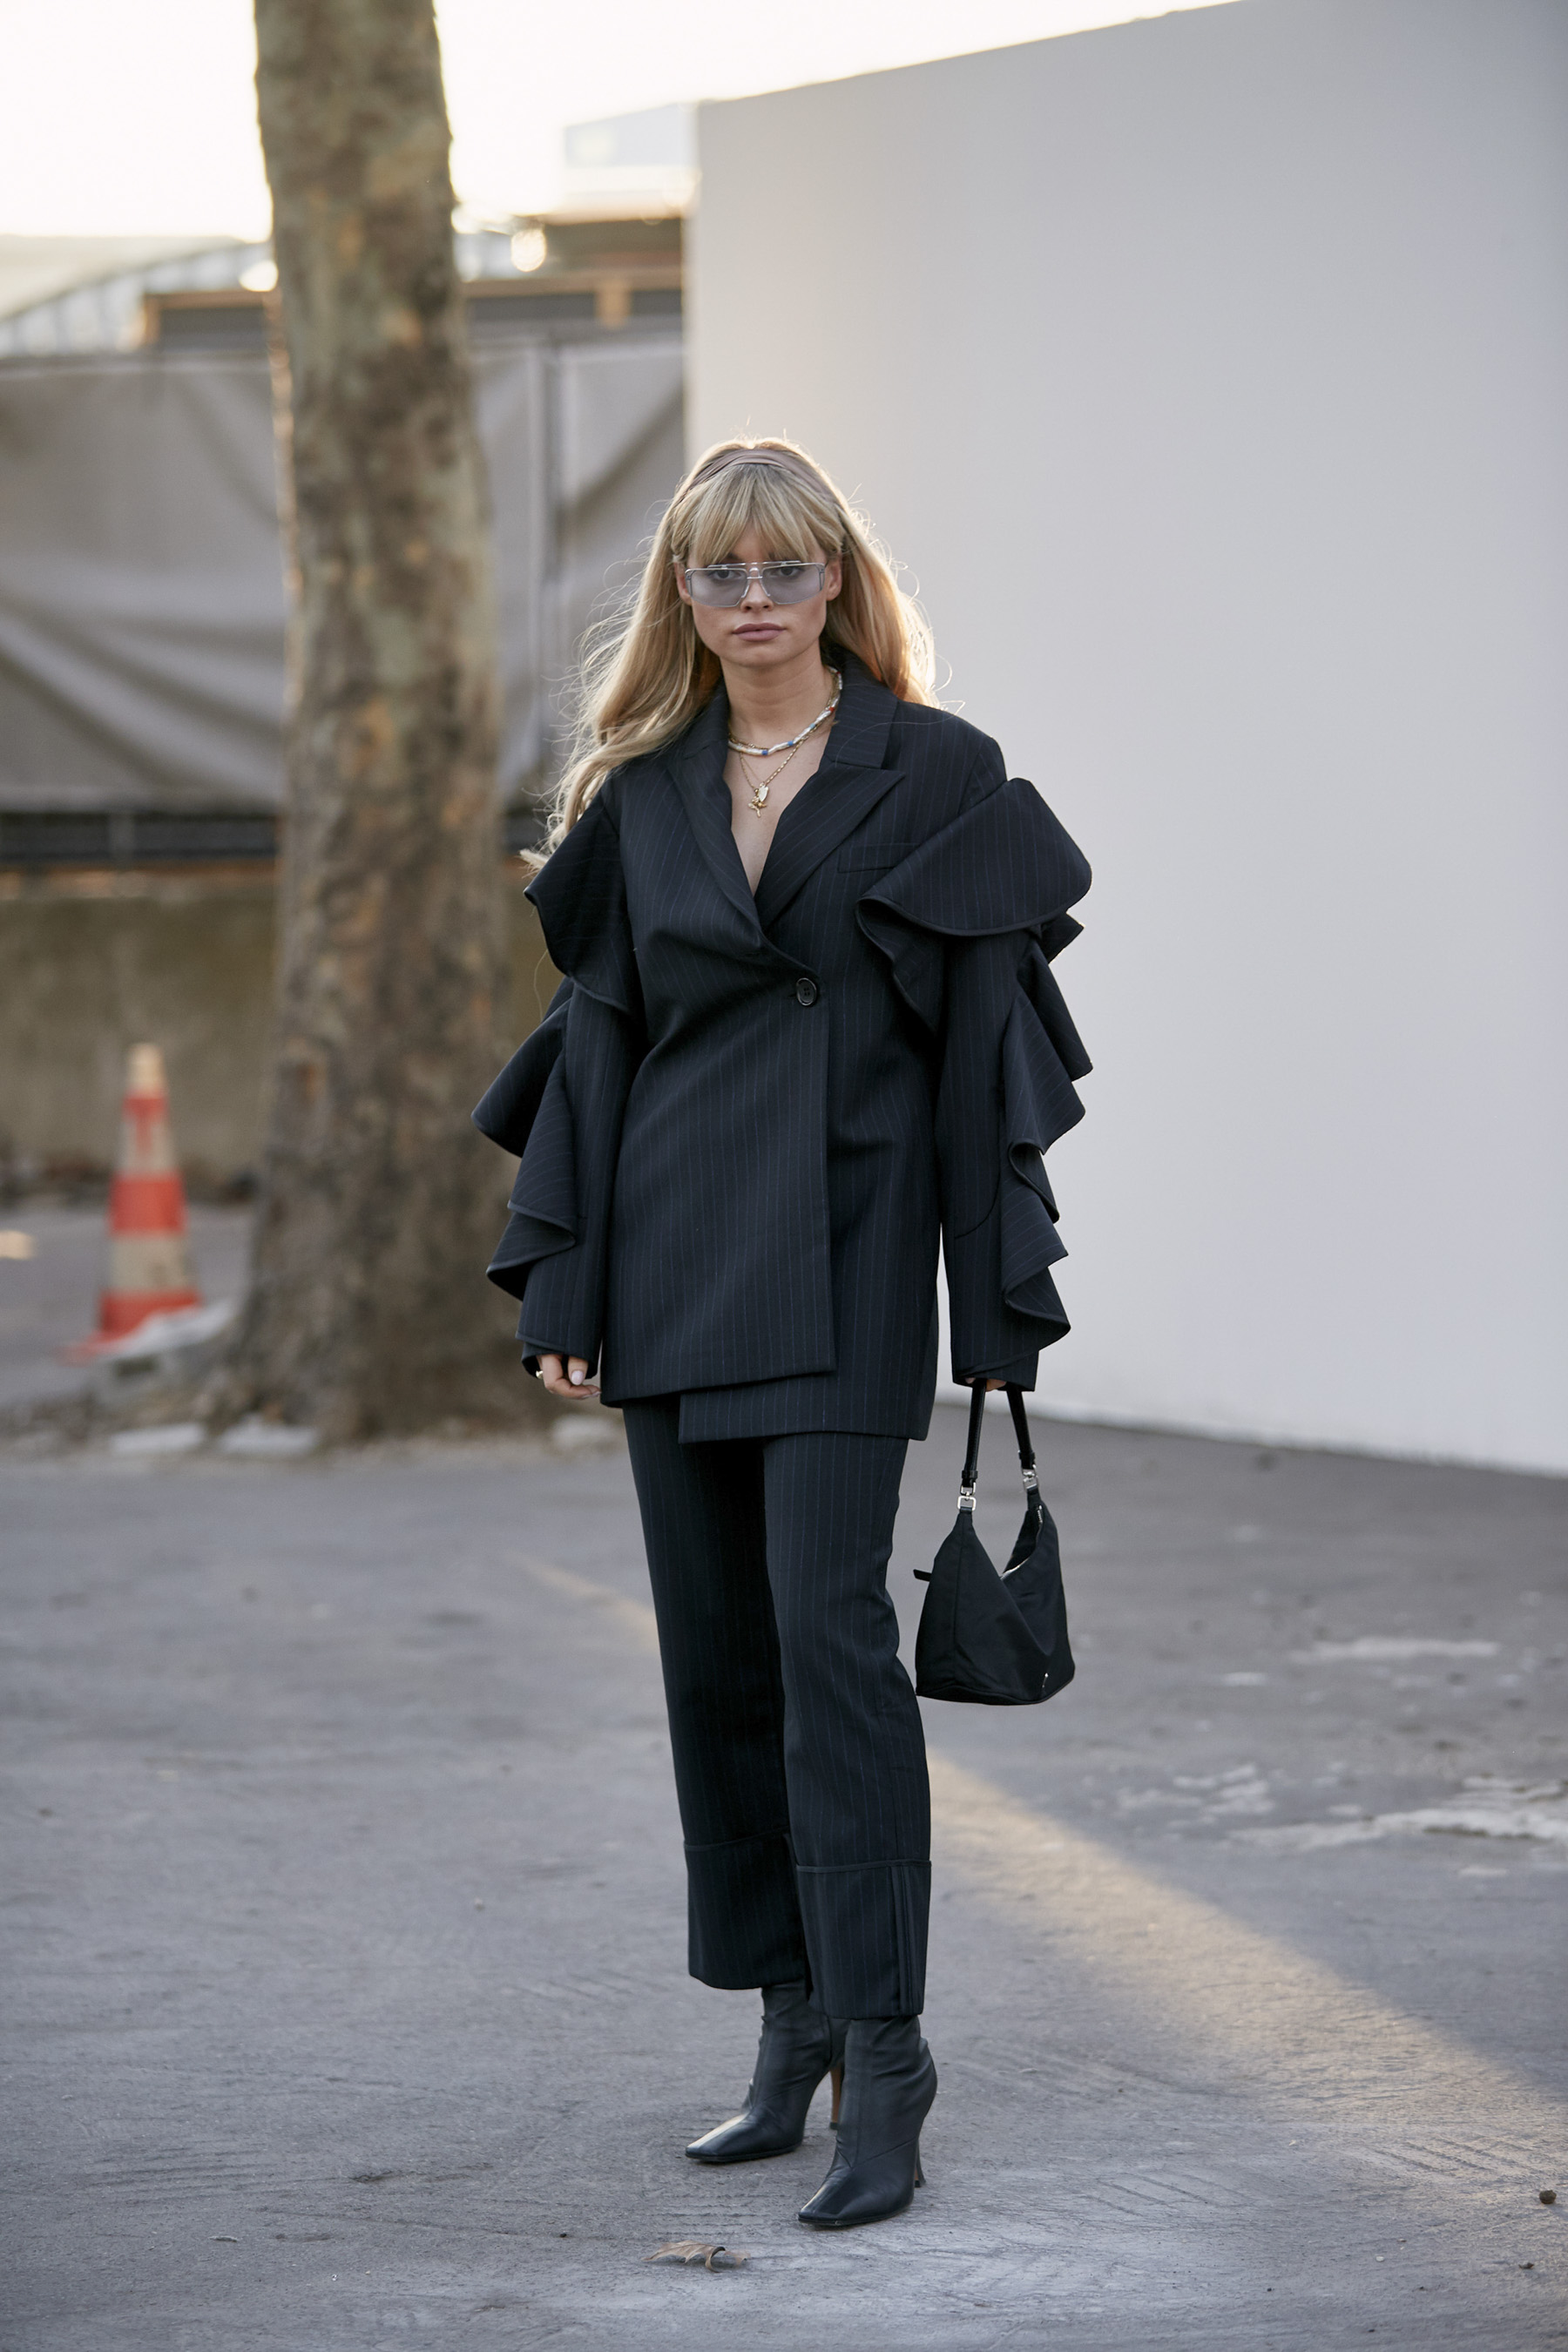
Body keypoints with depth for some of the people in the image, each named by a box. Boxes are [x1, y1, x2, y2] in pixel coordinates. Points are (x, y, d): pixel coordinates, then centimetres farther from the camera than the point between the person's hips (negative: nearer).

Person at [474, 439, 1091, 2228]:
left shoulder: (931, 776, -1)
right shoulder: (644, 794, 11)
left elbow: (983, 1039, -3)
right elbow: (598, 1032, 12)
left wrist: (999, 1306, -6)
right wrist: (562, 1282, 6)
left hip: (843, 1256, -5)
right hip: (676, 1265, 5)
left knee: (827, 1628, -14)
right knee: (713, 1646, 7)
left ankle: (882, 2044, -13)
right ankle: (795, 2018, 17)